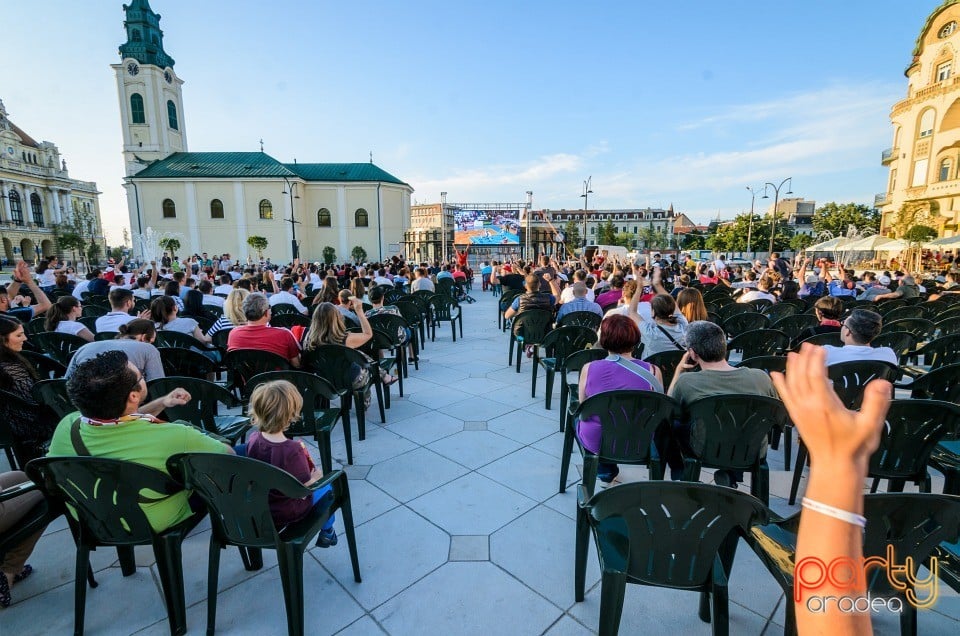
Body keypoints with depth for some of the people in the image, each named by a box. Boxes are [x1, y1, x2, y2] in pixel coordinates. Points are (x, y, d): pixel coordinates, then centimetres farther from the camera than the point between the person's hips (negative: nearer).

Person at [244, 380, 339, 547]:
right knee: (327, 486, 19)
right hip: (287, 513, -6)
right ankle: (326, 532, 36)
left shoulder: (253, 440, -14)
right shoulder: (292, 449, -34)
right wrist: (316, 476, -7)